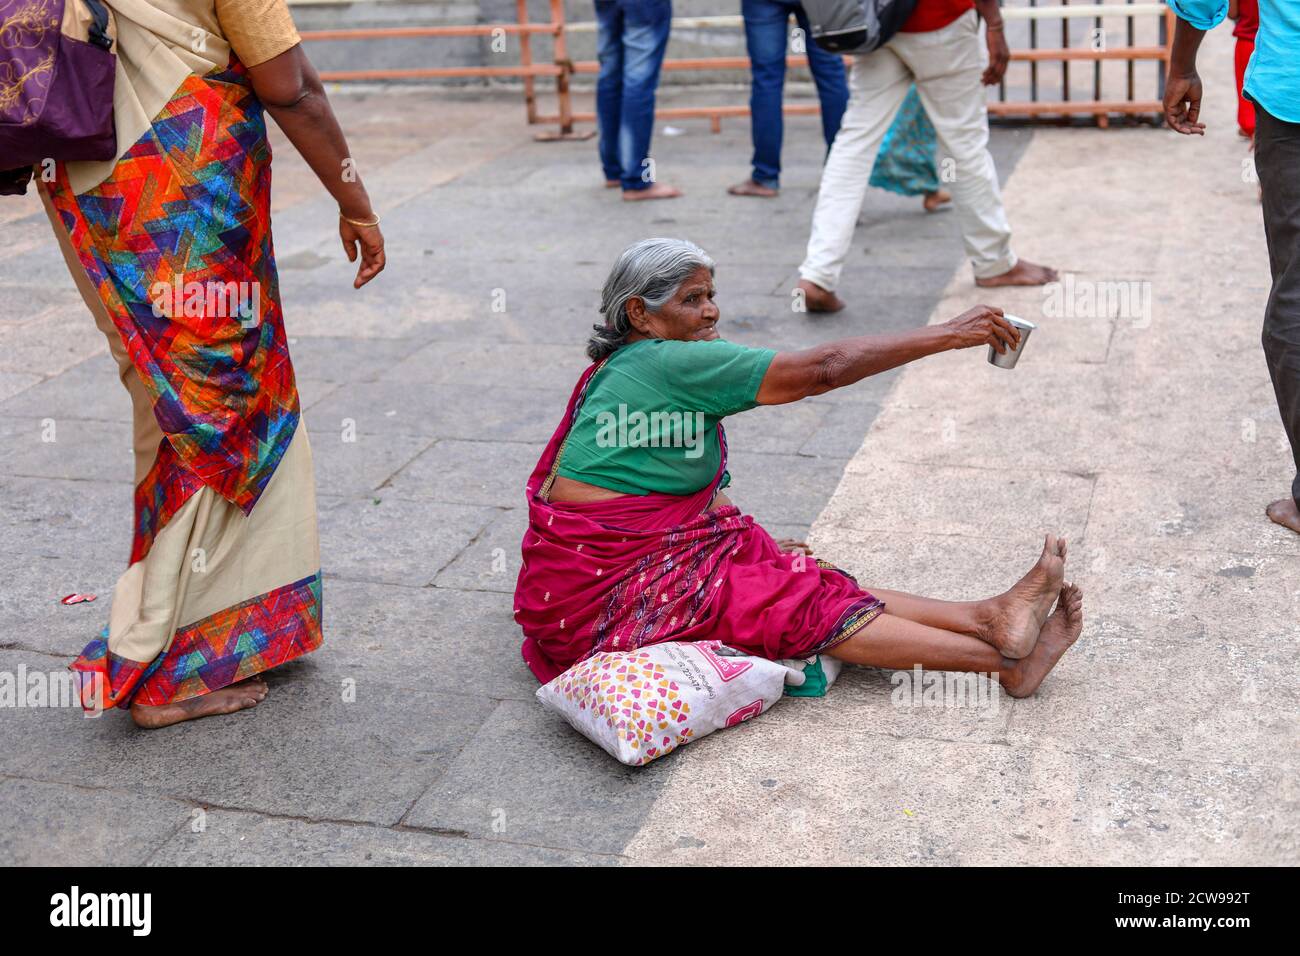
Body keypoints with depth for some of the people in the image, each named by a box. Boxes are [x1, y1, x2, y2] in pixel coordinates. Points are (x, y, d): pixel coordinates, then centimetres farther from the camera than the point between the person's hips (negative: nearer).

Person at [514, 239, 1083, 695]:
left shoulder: (626, 366, 13)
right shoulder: (672, 364, -19)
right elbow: (824, 369, -20)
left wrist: (751, 546, 14)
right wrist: (950, 334, -16)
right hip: (600, 591, -10)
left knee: (809, 583, -5)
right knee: (795, 602, -16)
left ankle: (987, 617, -12)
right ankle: (1003, 660, -18)